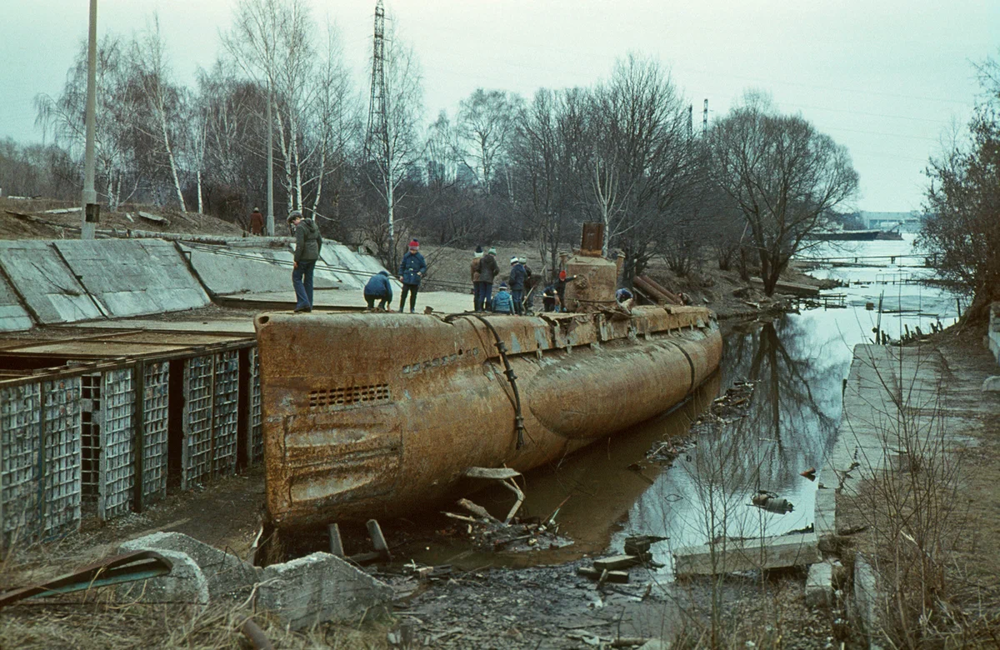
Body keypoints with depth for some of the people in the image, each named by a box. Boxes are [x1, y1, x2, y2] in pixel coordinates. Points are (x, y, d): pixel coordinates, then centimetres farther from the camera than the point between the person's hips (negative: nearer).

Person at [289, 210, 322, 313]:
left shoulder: (300, 227, -14)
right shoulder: (313, 225, 12)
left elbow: (300, 245, -21)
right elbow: (320, 241, 16)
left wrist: (296, 260, -16)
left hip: (304, 257, -8)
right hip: (313, 256, 8)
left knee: (296, 278, 3)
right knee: (308, 279, 11)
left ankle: (303, 302, -9)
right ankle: (308, 306, 11)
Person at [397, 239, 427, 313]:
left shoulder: (420, 257, 1)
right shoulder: (406, 256, 4)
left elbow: (424, 267, 6)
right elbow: (402, 266, 12)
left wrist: (421, 272, -14)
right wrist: (401, 275, 4)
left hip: (415, 279, 0)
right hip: (407, 278, 0)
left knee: (413, 294, 5)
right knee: (404, 293, -4)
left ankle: (412, 309, 14)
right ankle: (401, 308, 2)